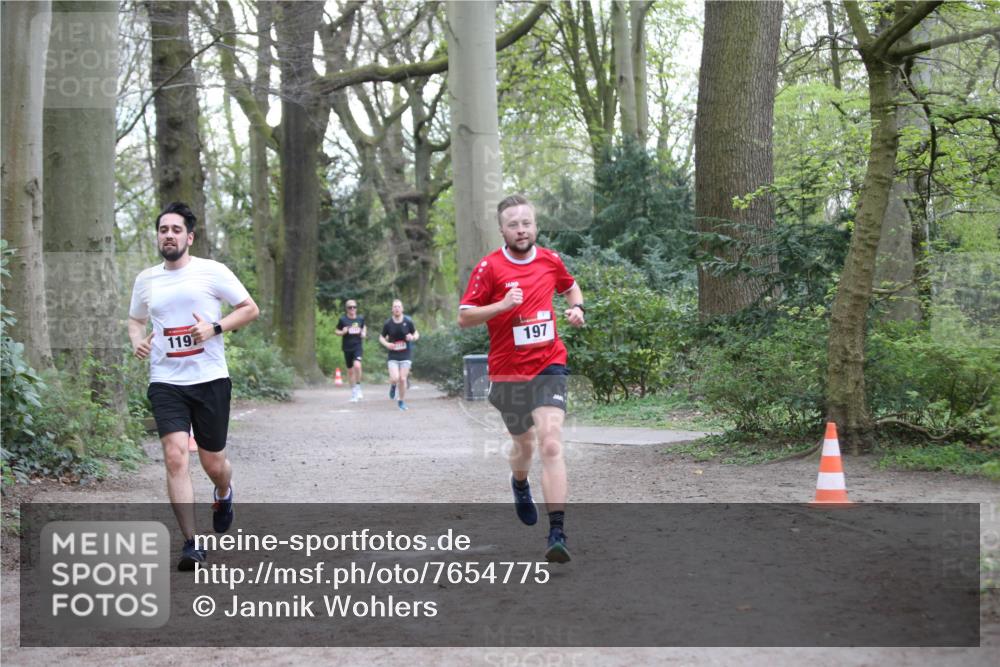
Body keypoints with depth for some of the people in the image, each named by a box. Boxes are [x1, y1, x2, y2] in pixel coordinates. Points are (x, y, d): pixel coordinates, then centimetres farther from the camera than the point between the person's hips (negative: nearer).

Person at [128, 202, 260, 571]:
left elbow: (250, 309, 2)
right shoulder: (146, 279, 10)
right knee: (175, 457, -16)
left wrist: (213, 328, -12)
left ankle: (224, 493, 45)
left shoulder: (212, 272, -2)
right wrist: (137, 341, 3)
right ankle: (190, 543, -10)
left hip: (210, 379, -2)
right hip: (165, 383, 2)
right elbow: (135, 319, 26)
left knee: (213, 463, 7)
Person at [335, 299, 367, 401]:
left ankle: (358, 387, -5)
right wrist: (342, 332, -14)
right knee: (350, 370, 9)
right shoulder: (343, 319, -3)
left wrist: (364, 333, 2)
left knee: (357, 365, -25)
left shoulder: (361, 318, 3)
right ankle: (353, 393, 23)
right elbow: (337, 331, 7)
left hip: (358, 346, -1)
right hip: (347, 348, 1)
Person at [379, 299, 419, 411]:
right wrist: (386, 344, -13)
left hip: (406, 355, 0)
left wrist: (413, 337, -17)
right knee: (394, 378, -14)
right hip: (393, 355, 0)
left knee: (402, 379, -3)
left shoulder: (408, 321, -5)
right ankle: (393, 386, 24)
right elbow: (381, 337, 8)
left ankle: (401, 401, 17)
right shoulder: (388, 324, -4)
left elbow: (416, 334, 6)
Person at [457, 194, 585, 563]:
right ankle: (519, 484, 54)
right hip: (507, 372, 0)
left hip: (548, 367, 0)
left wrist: (577, 307, 5)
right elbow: (464, 317, -7)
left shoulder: (550, 260, 3)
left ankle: (557, 533, -20)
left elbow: (570, 286, 26)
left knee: (551, 445, -16)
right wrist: (502, 304, -21)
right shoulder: (489, 267, -6)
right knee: (524, 443, 17)